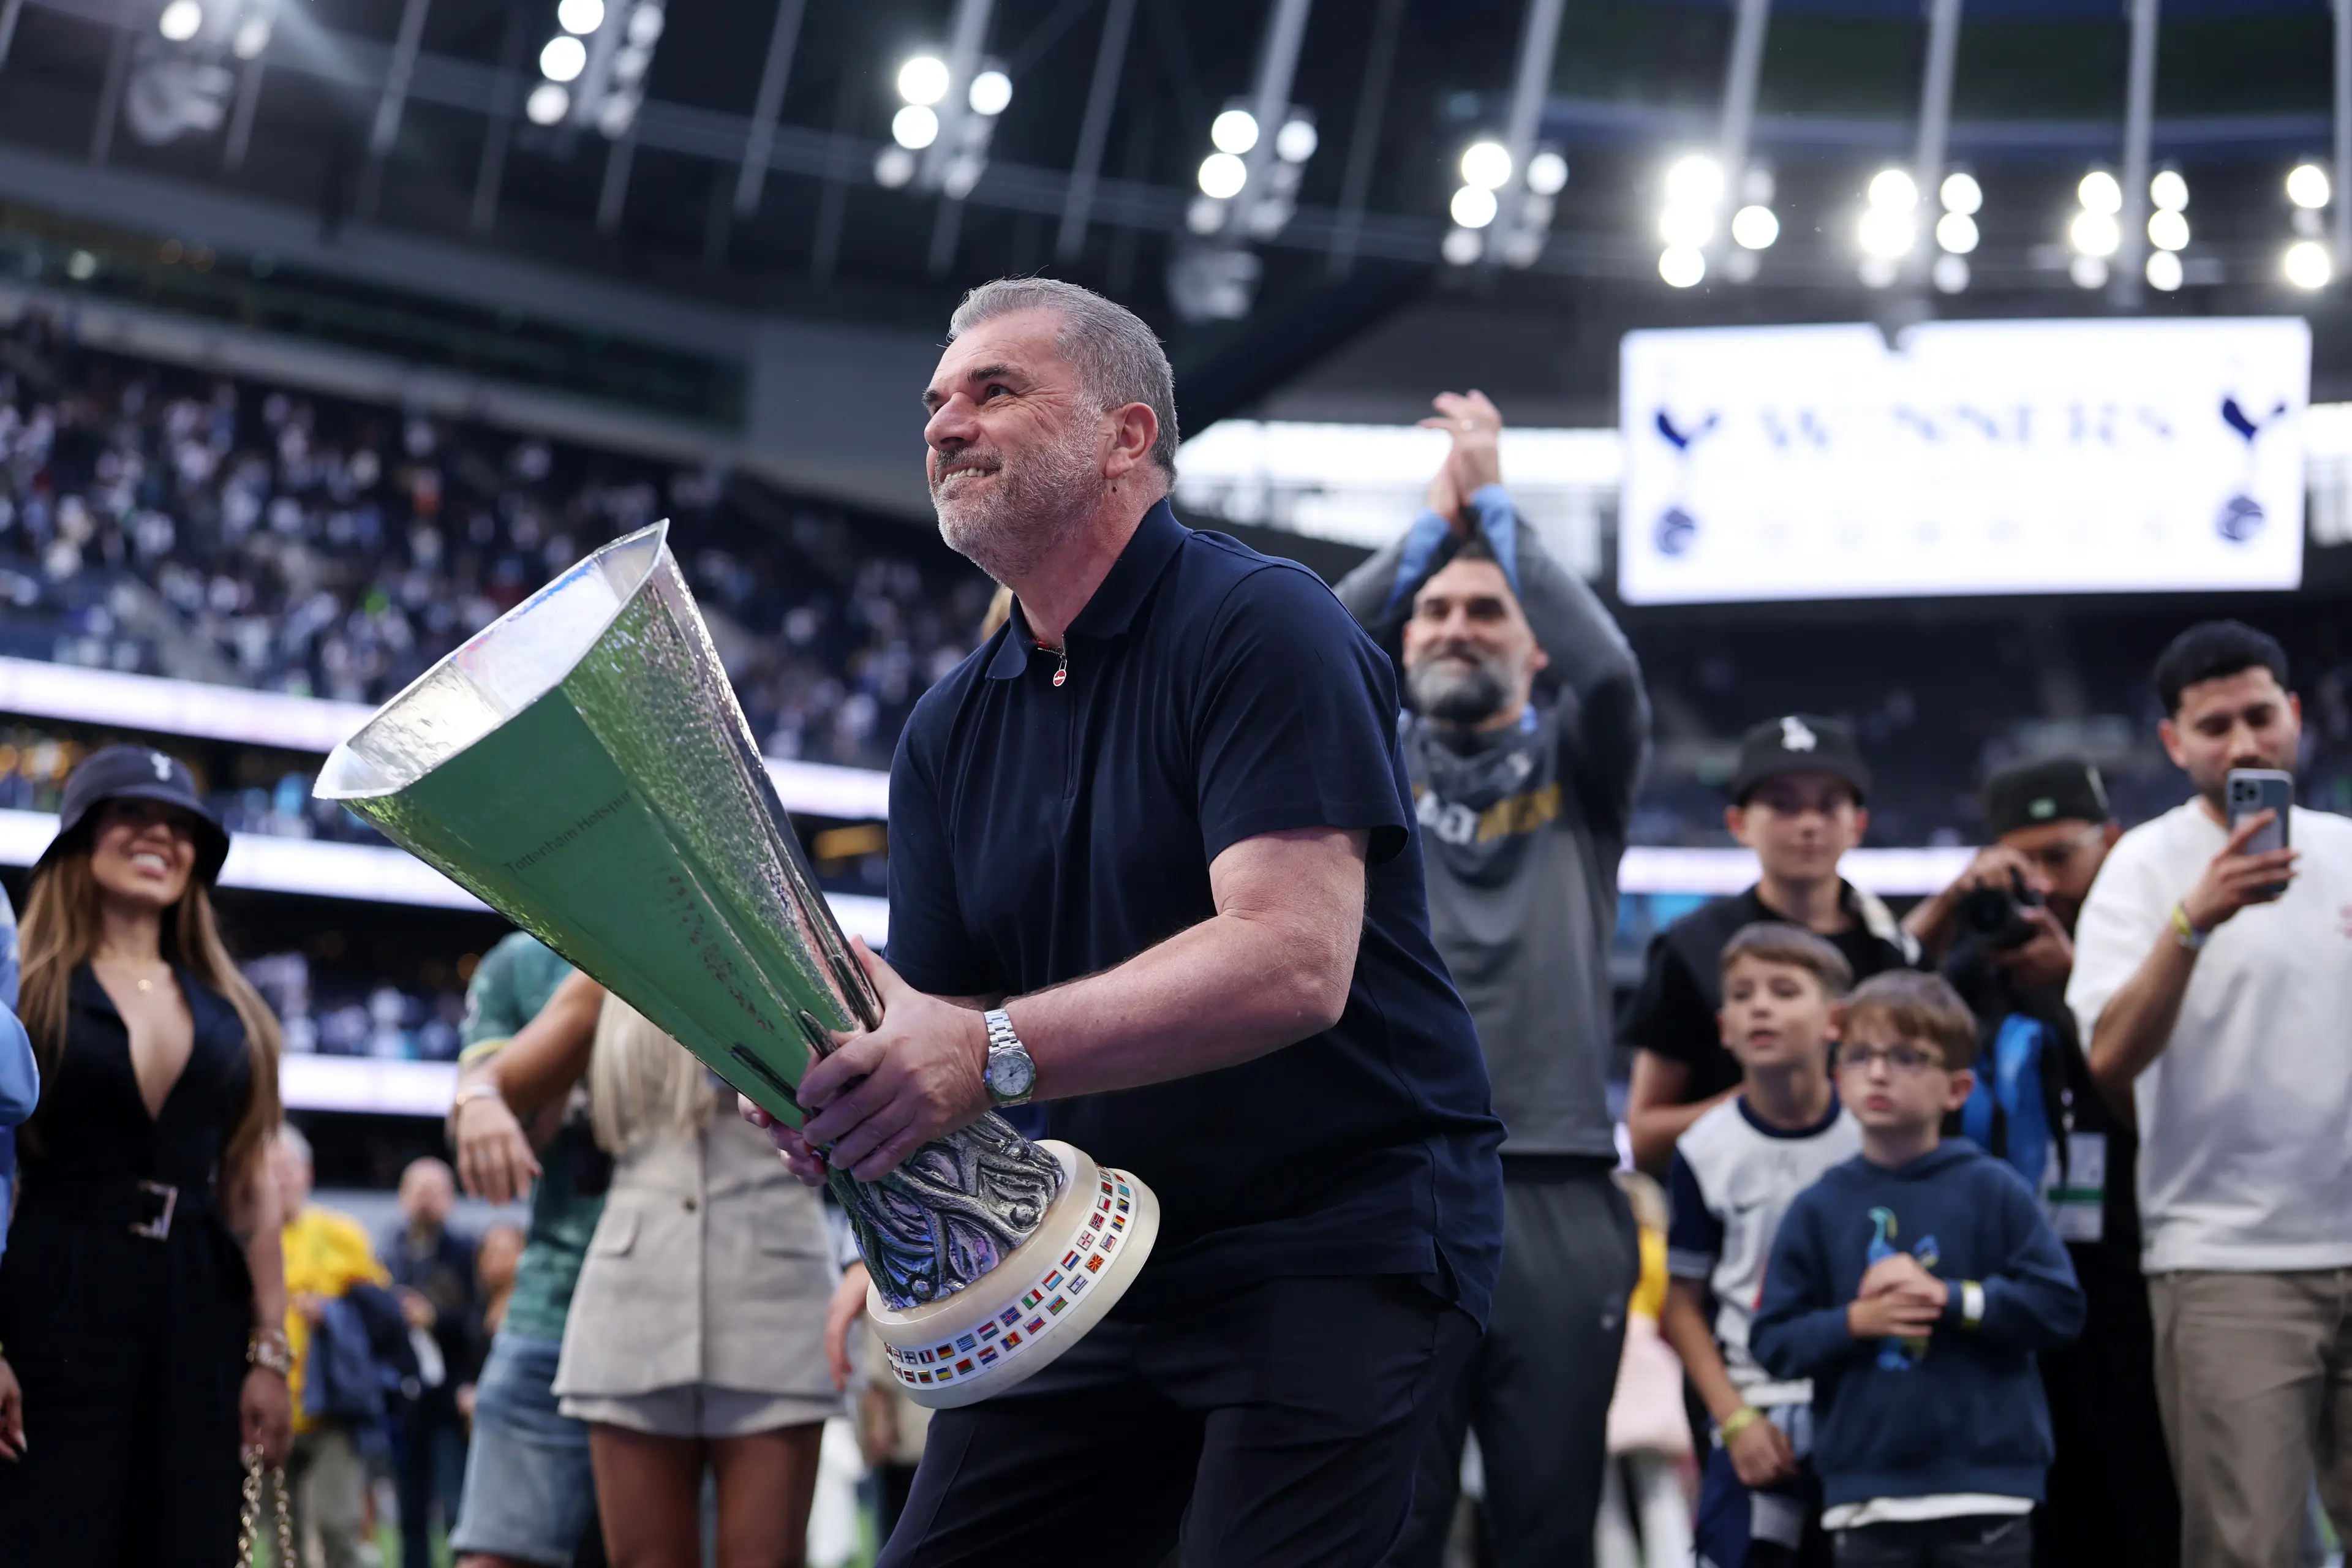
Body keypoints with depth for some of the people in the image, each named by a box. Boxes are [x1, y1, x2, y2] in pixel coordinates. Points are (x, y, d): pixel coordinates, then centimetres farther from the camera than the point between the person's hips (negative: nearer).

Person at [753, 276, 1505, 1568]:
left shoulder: (1258, 627, -12)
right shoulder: (950, 731, 11)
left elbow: (1295, 962, -25)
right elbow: (939, 1010, 6)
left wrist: (994, 1053, -34)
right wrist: (837, 1081, -19)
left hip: (1341, 1244, -7)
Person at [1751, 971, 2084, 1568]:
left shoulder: (1992, 1191, -1)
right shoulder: (1820, 1207, 4)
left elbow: (2059, 1306, -7)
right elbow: (1773, 1340, 3)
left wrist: (1949, 1297, -14)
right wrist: (1855, 1321, -13)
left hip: (1986, 1477, -1)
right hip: (1867, 1489, 2)